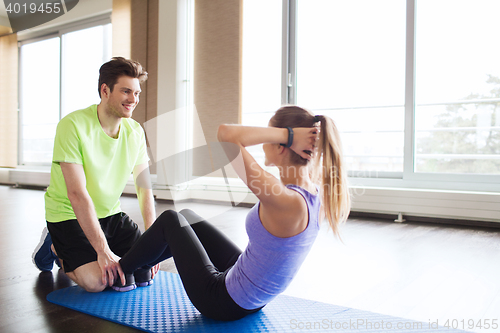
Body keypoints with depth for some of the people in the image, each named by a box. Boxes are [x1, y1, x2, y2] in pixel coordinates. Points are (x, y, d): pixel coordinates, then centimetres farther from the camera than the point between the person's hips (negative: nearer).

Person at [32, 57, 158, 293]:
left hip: (111, 214, 6)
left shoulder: (136, 132, -4)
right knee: (96, 281, -23)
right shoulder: (73, 125, -22)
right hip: (69, 215, -6)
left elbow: (145, 188, -4)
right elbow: (77, 194, -26)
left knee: (145, 271, -5)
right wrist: (103, 250, -28)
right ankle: (56, 247, 10)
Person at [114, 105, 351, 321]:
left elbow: (225, 134, -39)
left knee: (170, 220, 11)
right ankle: (138, 269, 46)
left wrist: (288, 134, -33)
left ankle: (119, 271, 35)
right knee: (185, 216, 21)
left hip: (224, 302, -8)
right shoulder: (316, 191, -12)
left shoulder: (286, 201, -36)